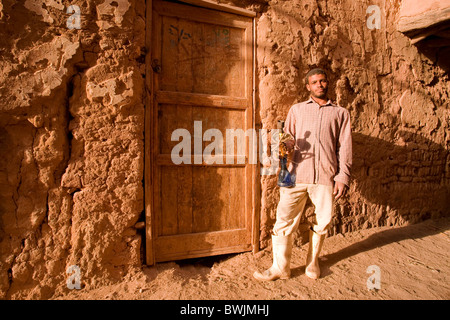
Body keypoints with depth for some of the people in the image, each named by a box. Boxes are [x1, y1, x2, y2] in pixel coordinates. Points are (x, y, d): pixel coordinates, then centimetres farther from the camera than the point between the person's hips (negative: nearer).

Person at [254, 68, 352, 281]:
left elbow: (344, 148, 11)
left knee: (322, 222, 7)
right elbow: (288, 139, 15)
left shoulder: (341, 113, 18)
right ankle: (280, 267, 13)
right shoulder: (297, 110, 19)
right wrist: (283, 148, -9)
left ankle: (312, 261, 32)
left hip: (326, 176, 1)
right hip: (297, 174, 0)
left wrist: (342, 177, 1)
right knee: (284, 220, -3)